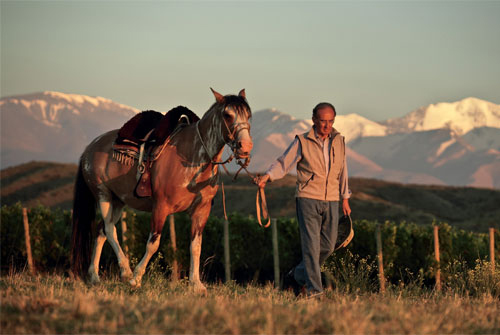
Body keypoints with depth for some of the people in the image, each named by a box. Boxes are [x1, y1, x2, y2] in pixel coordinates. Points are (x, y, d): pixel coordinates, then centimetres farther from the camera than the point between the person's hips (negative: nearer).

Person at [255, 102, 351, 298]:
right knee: (311, 245, -9)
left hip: (331, 201, 5)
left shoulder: (339, 141, 9)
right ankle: (314, 290, -7)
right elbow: (283, 164, -8)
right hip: (308, 199, -5)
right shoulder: (302, 142, -3)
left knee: (327, 246, 7)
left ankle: (298, 276, 25)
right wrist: (267, 176, -27)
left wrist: (345, 198, 20)